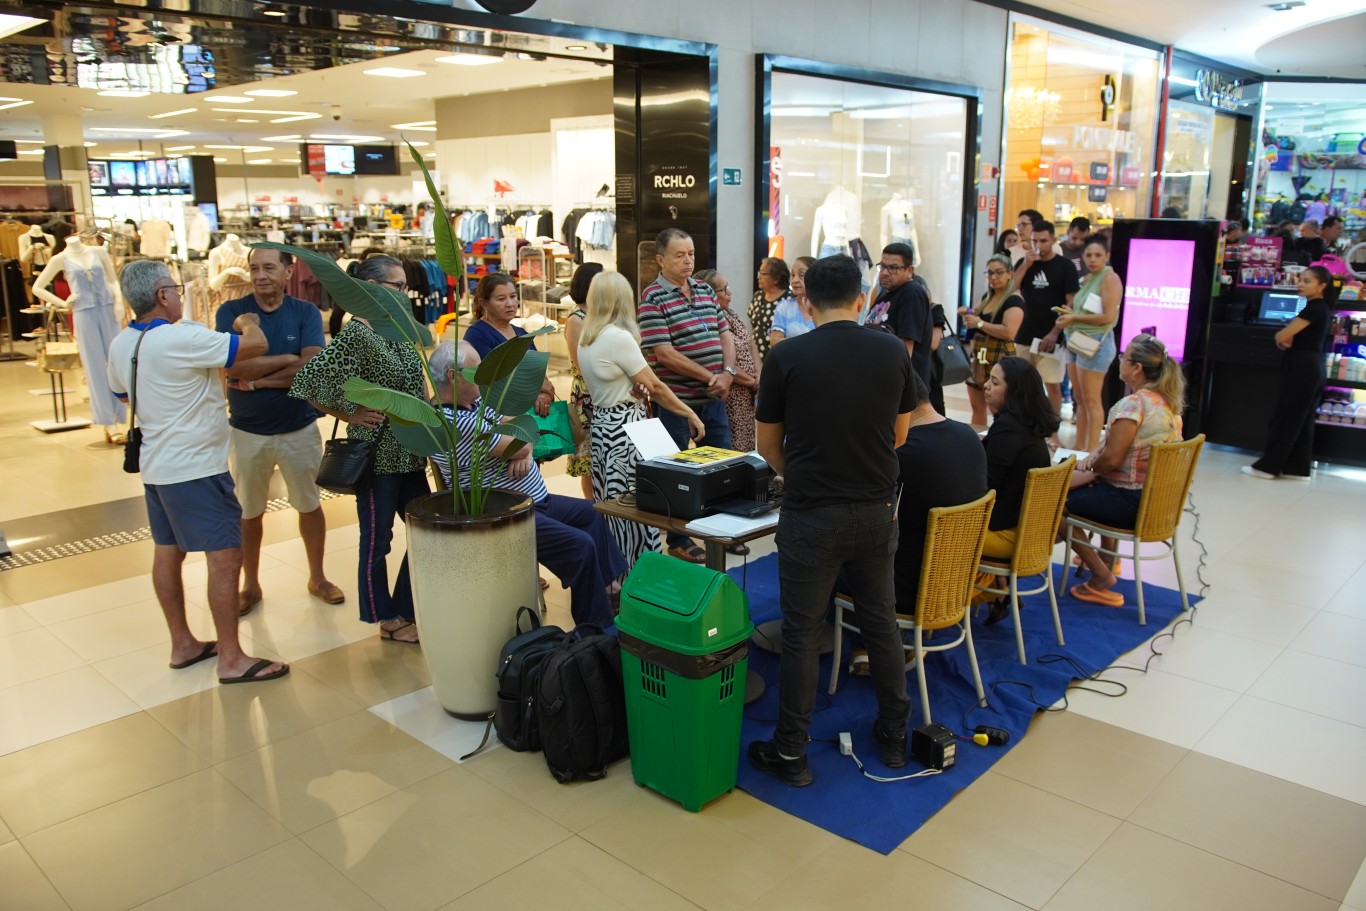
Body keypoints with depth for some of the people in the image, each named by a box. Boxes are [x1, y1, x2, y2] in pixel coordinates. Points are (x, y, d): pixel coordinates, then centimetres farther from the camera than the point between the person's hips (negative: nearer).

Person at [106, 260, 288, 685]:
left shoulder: (120, 345, 4)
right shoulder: (182, 339, -22)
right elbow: (256, 344, -19)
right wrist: (246, 321, 3)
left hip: (156, 465, 9)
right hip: (196, 468, -9)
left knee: (167, 552, 15)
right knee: (225, 555, -5)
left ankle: (182, 644, 27)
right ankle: (232, 659, 0)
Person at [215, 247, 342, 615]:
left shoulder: (306, 312, -6)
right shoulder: (230, 312, -7)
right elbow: (234, 367, -20)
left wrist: (256, 379, -20)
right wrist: (288, 358, -17)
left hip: (300, 428, 0)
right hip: (247, 430, 0)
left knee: (309, 504, 14)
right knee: (249, 512, 13)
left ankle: (317, 577, 32)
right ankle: (250, 585, 30)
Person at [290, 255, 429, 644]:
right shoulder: (356, 335, -16)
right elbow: (308, 382, -21)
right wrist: (349, 416, -15)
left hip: (409, 454, 8)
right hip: (376, 455, -8)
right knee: (376, 541, 8)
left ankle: (405, 610, 29)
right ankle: (388, 622, 22)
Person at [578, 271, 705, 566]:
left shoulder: (586, 338, 10)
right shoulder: (619, 337, -15)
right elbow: (654, 386, -12)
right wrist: (690, 414, -3)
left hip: (601, 423, 9)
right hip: (624, 427, -9)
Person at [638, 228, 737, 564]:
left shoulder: (705, 290, 11)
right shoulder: (652, 297, -10)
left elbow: (725, 333, 12)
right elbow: (664, 353, -17)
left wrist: (728, 372, -6)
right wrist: (709, 377, -15)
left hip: (714, 397, 7)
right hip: (677, 400, -6)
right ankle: (678, 540, 18)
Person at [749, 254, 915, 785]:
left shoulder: (787, 357, -9)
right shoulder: (894, 353, 0)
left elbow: (768, 446, 1)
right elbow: (899, 435, 12)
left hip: (812, 516, -3)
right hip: (877, 512, 4)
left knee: (802, 633, 6)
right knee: (881, 621, 18)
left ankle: (790, 753, 17)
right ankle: (893, 736, 32)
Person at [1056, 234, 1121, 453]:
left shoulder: (1110, 278, -10)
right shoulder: (1087, 279, 16)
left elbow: (1108, 316, -18)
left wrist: (1074, 318, -14)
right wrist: (1069, 312, 2)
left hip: (1096, 343, -9)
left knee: (1091, 400, -6)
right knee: (1079, 399, 12)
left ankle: (1092, 450, -2)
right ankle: (1079, 446, 19)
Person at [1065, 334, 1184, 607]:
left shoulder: (1133, 404, -23)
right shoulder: (1169, 402, 7)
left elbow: (1112, 459, -24)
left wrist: (1091, 465, -3)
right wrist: (1096, 458, 10)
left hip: (1129, 502, -10)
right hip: (1158, 499, 10)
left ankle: (1100, 576, 5)